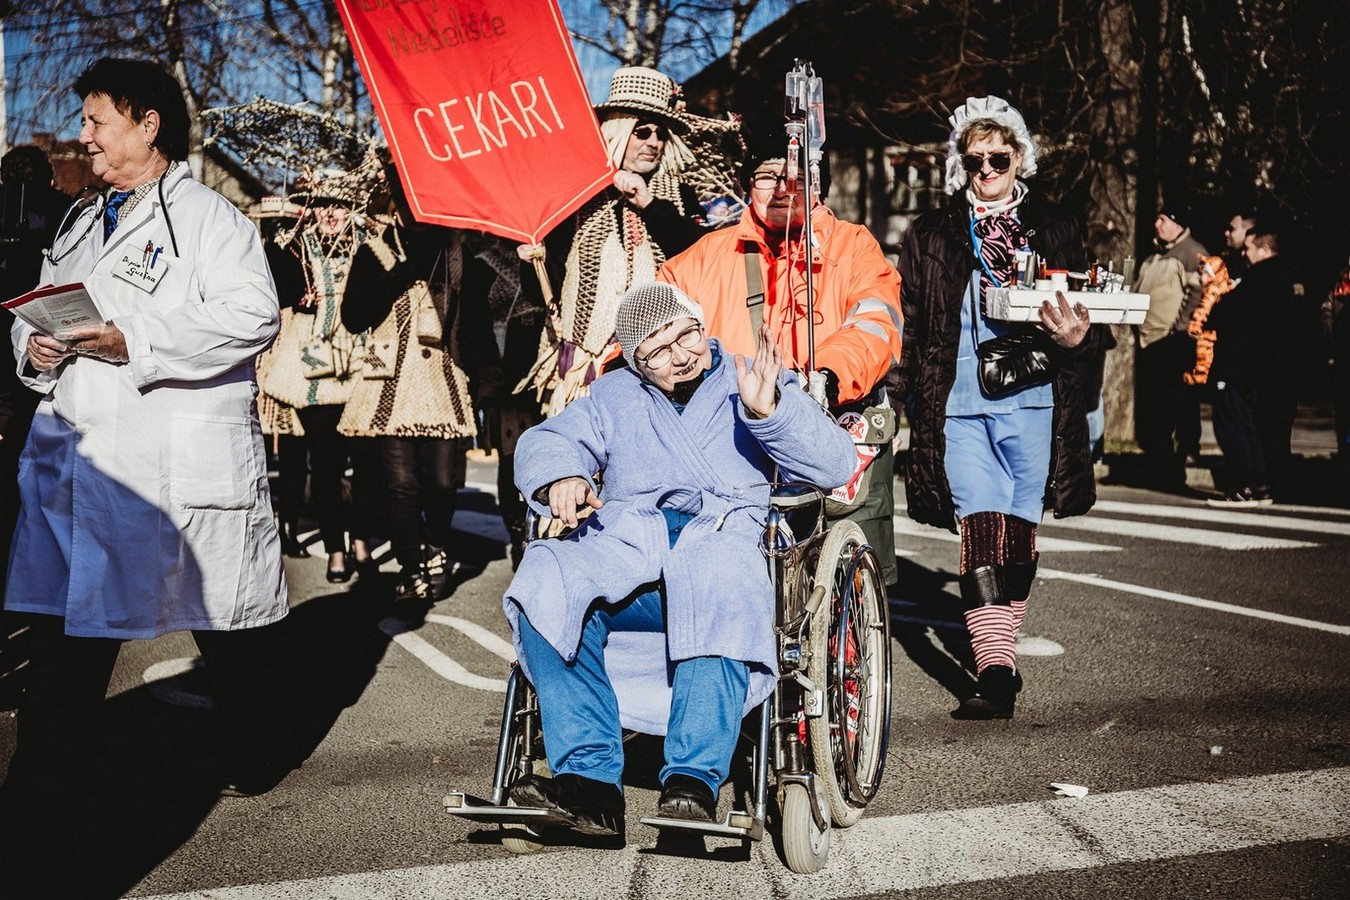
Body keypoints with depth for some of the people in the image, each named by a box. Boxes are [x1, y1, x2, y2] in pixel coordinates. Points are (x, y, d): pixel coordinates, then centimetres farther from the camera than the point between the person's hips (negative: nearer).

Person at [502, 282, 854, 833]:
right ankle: (591, 783, -33)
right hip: (621, 541, 3)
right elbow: (545, 442, 12)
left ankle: (694, 781, -39)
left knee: (723, 583, -39)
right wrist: (560, 478, -12)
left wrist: (768, 411, -13)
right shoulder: (614, 397, 27)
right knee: (547, 582, -29)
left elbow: (834, 466, 4)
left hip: (721, 539, -2)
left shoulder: (756, 384, 17)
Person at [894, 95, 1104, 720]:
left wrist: (1075, 337, -12)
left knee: (1019, 533, 4)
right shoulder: (932, 235, 12)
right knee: (980, 529, -12)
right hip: (960, 407, -1)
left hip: (1034, 404, 1)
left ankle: (998, 655, 19)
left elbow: (1086, 312, 11)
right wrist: (920, 402, 2)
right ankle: (994, 670, -15)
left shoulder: (1055, 229, 12)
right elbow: (913, 329, 11)